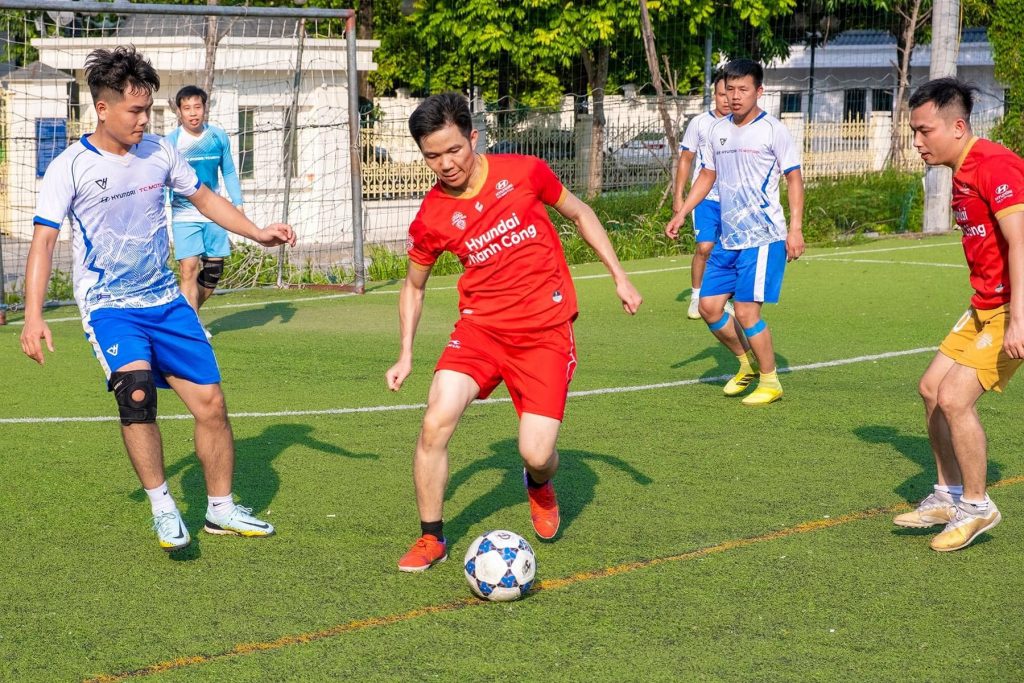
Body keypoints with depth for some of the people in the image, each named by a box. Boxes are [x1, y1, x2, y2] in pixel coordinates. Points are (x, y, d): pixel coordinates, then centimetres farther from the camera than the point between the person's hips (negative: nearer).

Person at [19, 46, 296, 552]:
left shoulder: (159, 152, 3)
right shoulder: (70, 168, -10)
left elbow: (203, 197, 19)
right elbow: (43, 242, -11)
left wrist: (257, 232, 8)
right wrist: (33, 316, -20)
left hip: (165, 301, 5)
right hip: (108, 306, -5)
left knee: (210, 401, 2)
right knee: (136, 389, -29)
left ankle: (220, 509, 21)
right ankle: (162, 506, -15)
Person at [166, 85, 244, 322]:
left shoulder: (219, 136, 0)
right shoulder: (172, 141, -9)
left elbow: (229, 173, 12)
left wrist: (238, 204, 7)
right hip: (184, 214, -4)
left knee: (214, 270, 8)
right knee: (189, 269, -14)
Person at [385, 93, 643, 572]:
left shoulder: (524, 172, -8)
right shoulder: (431, 218, -4)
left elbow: (579, 214, 10)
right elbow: (414, 285, 13)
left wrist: (619, 276, 9)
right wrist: (406, 355, 6)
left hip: (546, 330, -1)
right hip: (480, 326, 1)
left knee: (536, 454, -9)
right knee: (436, 423, -20)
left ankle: (539, 486, 32)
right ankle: (431, 539, 1)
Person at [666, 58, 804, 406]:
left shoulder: (772, 130, -8)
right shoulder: (718, 130, 9)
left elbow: (794, 178, -6)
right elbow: (707, 175, 20)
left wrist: (795, 228, -14)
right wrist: (681, 213, 11)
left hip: (764, 237, -7)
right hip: (728, 239, 7)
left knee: (745, 310, -10)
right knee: (709, 306, 5)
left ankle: (770, 382, 7)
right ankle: (747, 363, 28)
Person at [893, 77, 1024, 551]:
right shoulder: (962, 171, 11)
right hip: (985, 303, 10)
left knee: (954, 399, -13)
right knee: (931, 388, 12)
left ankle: (976, 506, 5)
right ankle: (948, 496, 26)